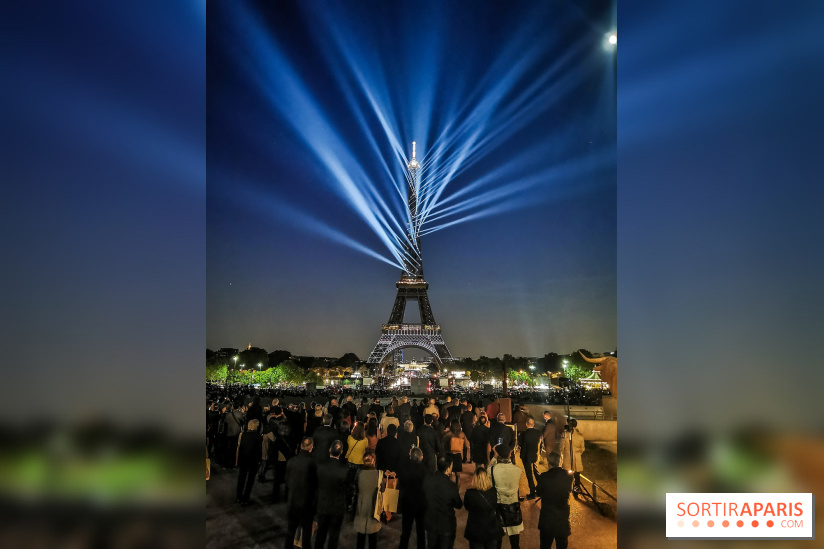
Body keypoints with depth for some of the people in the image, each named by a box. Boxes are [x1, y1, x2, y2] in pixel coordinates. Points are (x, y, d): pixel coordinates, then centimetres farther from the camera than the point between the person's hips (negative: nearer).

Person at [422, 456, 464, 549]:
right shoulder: (451, 487, -29)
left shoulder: (427, 480, -17)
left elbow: (424, 497, -2)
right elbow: (459, 505, -12)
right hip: (446, 524, -4)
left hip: (430, 522, 4)